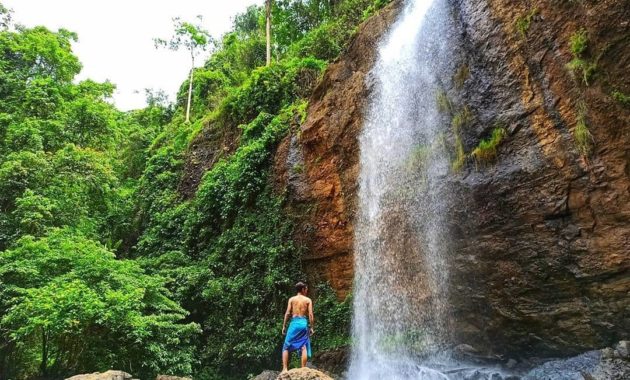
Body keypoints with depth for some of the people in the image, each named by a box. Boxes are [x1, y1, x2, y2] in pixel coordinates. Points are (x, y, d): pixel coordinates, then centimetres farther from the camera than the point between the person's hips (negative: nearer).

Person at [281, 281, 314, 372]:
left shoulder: (291, 299, 6)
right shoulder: (308, 300, 6)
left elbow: (288, 313, -1)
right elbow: (310, 314, -1)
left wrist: (284, 326, 4)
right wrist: (311, 327, 4)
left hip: (294, 323, 0)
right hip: (303, 323, 0)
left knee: (286, 347, 7)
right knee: (304, 347, 5)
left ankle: (285, 369, 1)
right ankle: (303, 369, 2)